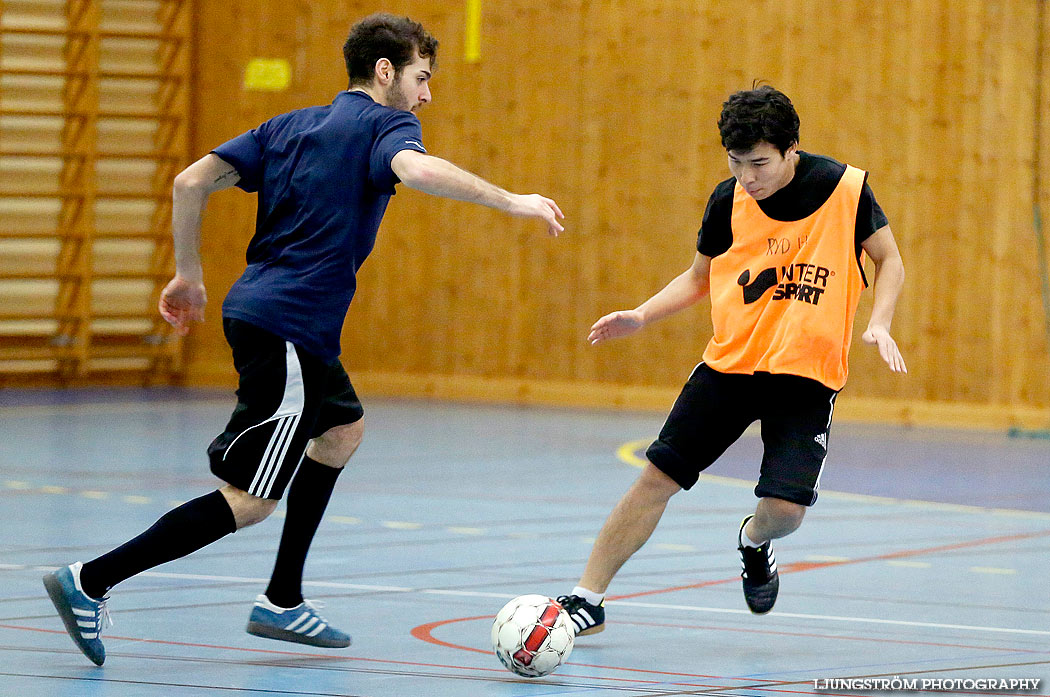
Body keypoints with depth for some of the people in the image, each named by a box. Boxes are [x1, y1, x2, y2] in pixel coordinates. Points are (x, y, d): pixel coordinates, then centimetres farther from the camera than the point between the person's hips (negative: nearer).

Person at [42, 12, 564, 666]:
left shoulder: (290, 125, 17)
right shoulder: (384, 124, -4)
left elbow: (192, 181, 10)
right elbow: (415, 169, -28)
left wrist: (189, 274, 17)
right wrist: (510, 200, -24)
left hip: (256, 310, 10)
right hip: (289, 327, -10)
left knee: (343, 429, 29)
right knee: (251, 501, -7)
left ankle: (282, 601, 27)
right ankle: (91, 581, -11)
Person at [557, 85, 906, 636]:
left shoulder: (845, 188, -11)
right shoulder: (728, 200, -4)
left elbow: (888, 261, 3)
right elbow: (699, 278, 12)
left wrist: (878, 323, -13)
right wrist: (640, 316, -3)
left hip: (809, 374, -2)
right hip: (729, 363, 2)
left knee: (785, 509, -15)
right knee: (658, 476, -4)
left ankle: (753, 543, 24)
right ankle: (586, 600, 8)